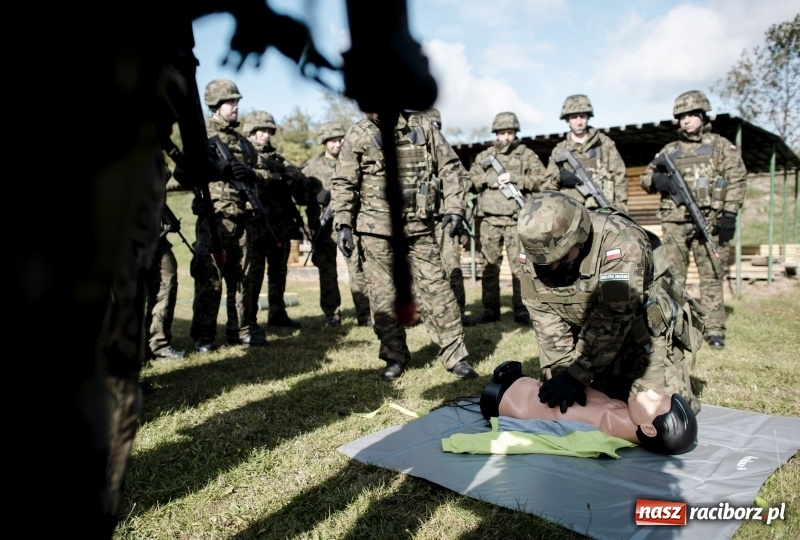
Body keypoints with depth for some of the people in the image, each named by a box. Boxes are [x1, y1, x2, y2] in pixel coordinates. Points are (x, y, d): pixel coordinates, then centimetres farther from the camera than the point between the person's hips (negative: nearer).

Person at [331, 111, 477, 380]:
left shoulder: (422, 126, 5)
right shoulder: (358, 134, 1)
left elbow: (449, 166, 8)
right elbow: (343, 183, 0)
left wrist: (454, 207, -1)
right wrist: (342, 225, -8)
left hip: (418, 227, 1)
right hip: (376, 229, 0)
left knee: (436, 288, 2)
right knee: (383, 295, 5)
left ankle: (455, 355, 12)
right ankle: (394, 356, 20)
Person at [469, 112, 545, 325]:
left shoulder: (527, 155, 7)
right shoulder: (484, 156, 16)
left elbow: (542, 179, -2)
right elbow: (470, 179, 9)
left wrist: (514, 178, -13)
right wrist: (489, 179, -8)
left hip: (516, 219, -3)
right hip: (490, 219, 3)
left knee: (519, 266, -2)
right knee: (489, 265, 6)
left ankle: (522, 310, 6)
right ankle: (490, 309, 14)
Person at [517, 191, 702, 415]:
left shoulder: (621, 242, -33)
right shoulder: (536, 255, -15)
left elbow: (610, 320, -34)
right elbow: (547, 322, -13)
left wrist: (576, 375, -34)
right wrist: (561, 374, -21)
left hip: (648, 334, -4)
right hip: (594, 343, 5)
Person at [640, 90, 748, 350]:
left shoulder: (721, 146, 9)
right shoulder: (669, 150, 17)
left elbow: (737, 180, 2)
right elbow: (645, 176, 19)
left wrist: (729, 215, -9)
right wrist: (658, 181, -6)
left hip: (710, 222, -2)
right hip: (674, 222, 2)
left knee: (712, 276, 1)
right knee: (672, 275, 3)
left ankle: (714, 329, 7)